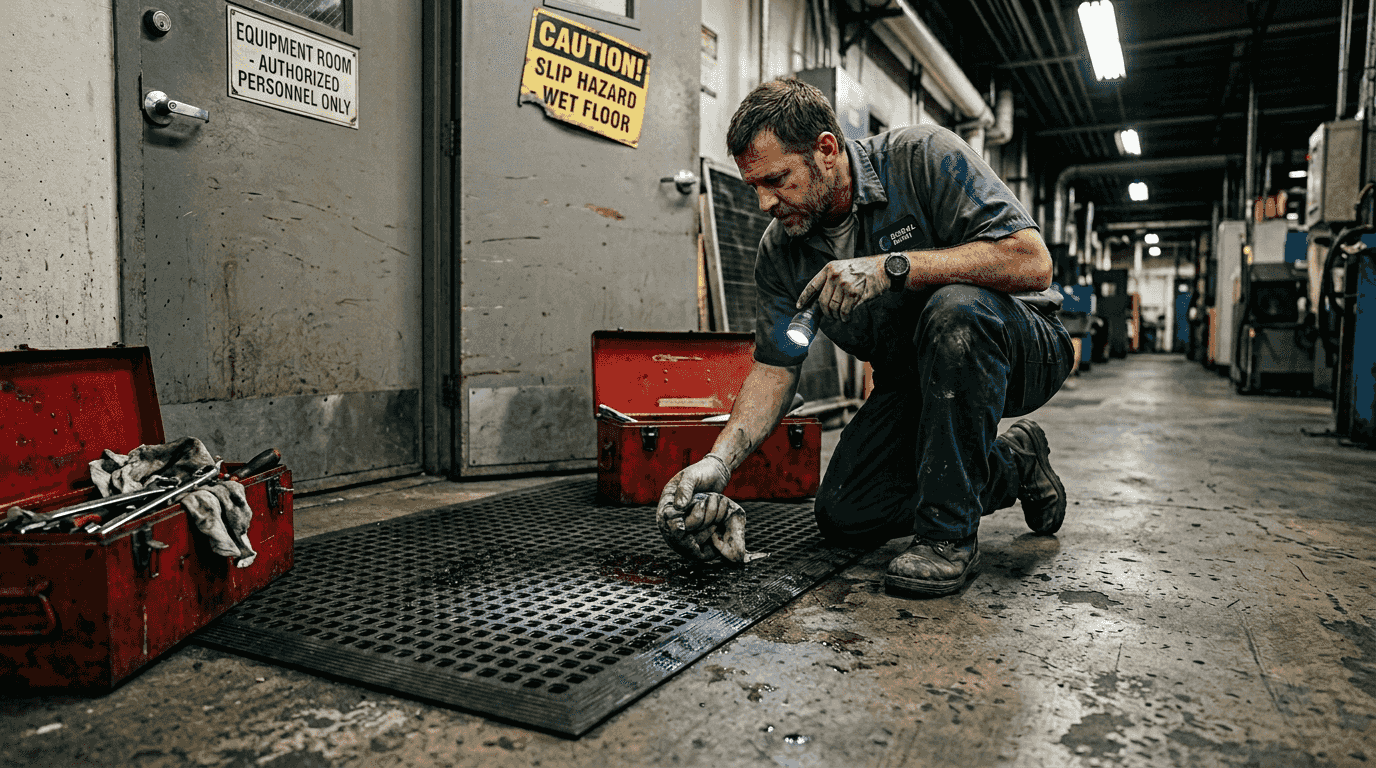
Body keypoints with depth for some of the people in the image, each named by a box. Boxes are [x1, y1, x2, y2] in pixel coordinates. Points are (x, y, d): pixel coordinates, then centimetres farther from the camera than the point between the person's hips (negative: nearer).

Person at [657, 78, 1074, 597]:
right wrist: (719, 460, -20)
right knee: (842, 515, -6)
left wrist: (893, 267, -35)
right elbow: (774, 368, -6)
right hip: (914, 380, 6)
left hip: (1015, 348, -5)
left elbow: (1032, 261, -30)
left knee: (957, 307, -39)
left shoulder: (922, 157, -21)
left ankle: (949, 531, -24)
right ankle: (1013, 464, 14)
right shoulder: (779, 251, -5)